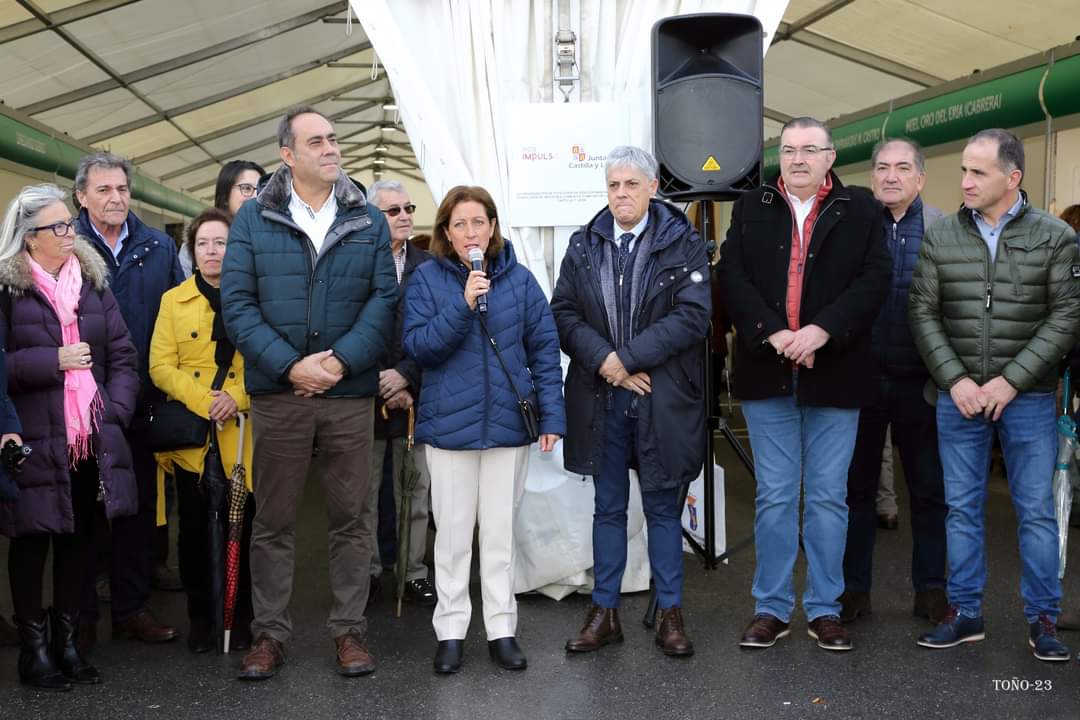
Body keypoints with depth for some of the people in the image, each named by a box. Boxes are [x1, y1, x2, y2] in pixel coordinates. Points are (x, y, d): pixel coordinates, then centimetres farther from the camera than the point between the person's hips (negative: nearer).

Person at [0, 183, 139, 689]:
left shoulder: (92, 280, 11)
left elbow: (123, 354, 9)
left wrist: (115, 411, -3)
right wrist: (53, 360, -14)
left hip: (90, 436, 4)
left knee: (79, 537, 10)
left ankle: (67, 640, 23)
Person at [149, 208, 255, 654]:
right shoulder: (173, 300, 9)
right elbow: (161, 366, 0)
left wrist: (237, 397, -18)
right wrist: (202, 400, -15)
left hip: (241, 433, -1)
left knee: (240, 529, 4)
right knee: (194, 530, 6)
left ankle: (239, 618, 19)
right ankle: (199, 618, 21)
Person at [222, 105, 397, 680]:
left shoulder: (368, 220, 7)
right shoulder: (253, 218, 3)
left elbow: (384, 299, 0)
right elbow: (237, 302, -4)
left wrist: (340, 360, -13)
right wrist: (290, 366, -14)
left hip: (350, 392, 1)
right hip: (277, 392, -1)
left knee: (350, 518, 7)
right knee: (273, 520, 7)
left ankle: (349, 630, 18)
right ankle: (269, 633, 19)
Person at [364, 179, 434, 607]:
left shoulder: (428, 266, 4)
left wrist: (405, 375, -11)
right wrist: (379, 386, -8)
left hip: (414, 396, 1)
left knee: (417, 493, 6)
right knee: (364, 495, 8)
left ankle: (415, 573, 16)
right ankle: (367, 571, 20)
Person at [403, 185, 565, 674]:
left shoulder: (519, 279, 2)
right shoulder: (427, 279, -1)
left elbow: (544, 349, 3)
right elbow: (418, 348, -10)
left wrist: (552, 414, -4)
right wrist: (463, 305, -21)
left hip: (508, 423, 1)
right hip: (449, 423, -1)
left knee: (500, 529, 9)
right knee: (453, 531, 6)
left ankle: (501, 629, 20)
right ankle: (450, 630, 19)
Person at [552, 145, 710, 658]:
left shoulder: (683, 243, -1)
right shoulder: (584, 245, 9)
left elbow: (692, 314, -11)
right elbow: (564, 312, 3)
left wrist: (629, 359, -16)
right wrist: (603, 360, -13)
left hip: (663, 398, -2)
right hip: (600, 397, 3)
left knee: (663, 506, 7)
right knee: (608, 507, 11)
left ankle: (670, 614, 19)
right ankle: (604, 612, 21)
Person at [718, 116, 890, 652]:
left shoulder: (860, 210, 5)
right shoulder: (750, 209, 8)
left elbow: (874, 279, -5)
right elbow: (733, 278, -2)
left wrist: (822, 330, -18)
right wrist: (773, 334, -15)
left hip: (834, 374, -1)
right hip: (767, 372, 1)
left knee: (828, 497, 7)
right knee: (774, 497, 7)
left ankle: (824, 609, 18)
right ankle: (772, 608, 17)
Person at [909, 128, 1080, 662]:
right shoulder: (940, 237, 3)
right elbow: (923, 313, 2)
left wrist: (1011, 381, -13)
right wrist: (955, 380, -9)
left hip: (1028, 397, -2)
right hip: (958, 396, 2)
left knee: (1036, 510, 3)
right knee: (961, 508, 8)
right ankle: (965, 614, 19)